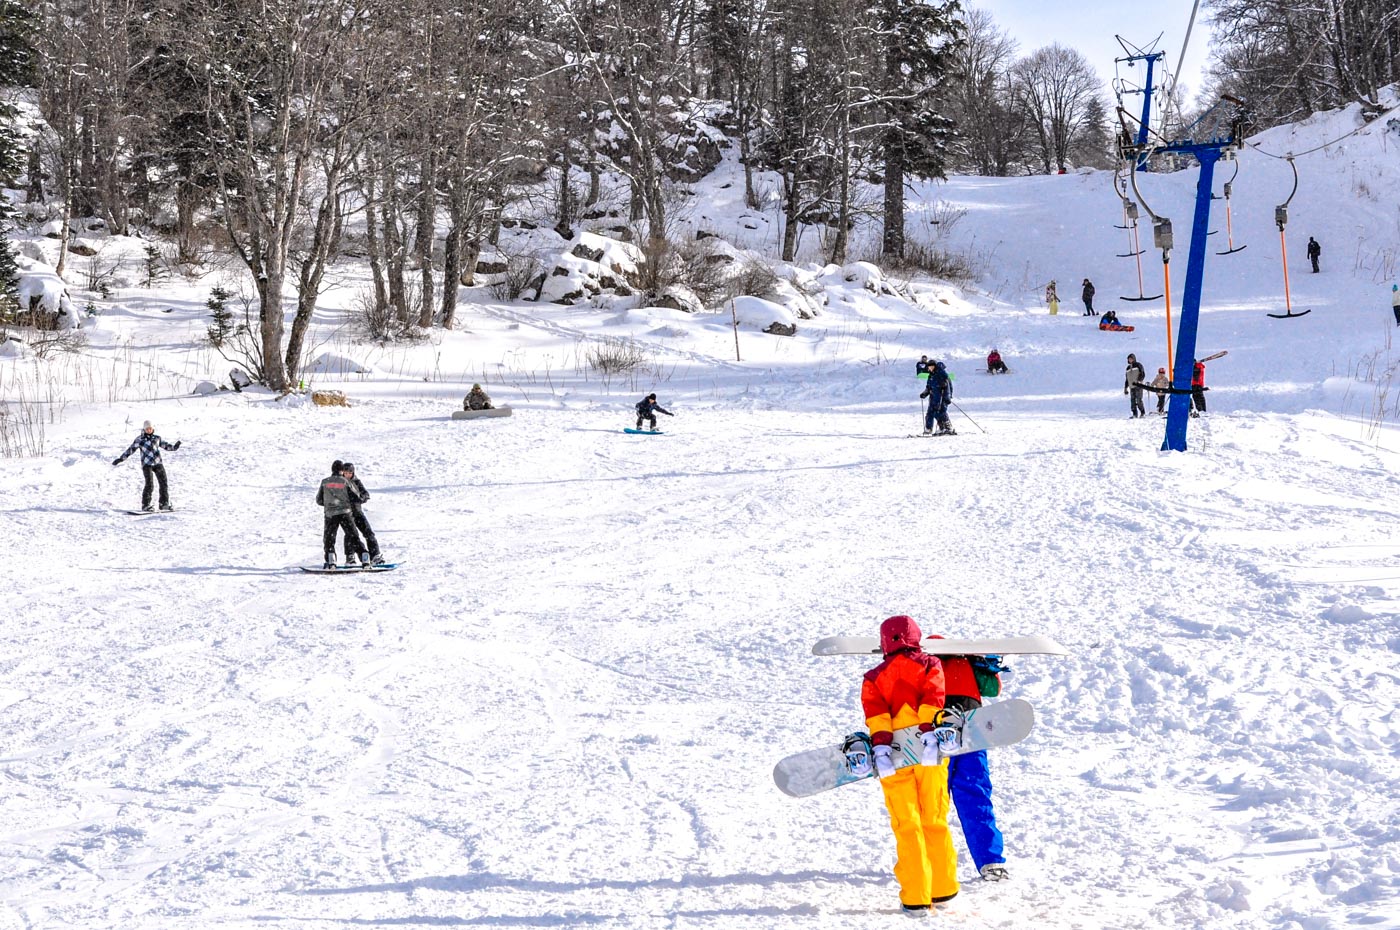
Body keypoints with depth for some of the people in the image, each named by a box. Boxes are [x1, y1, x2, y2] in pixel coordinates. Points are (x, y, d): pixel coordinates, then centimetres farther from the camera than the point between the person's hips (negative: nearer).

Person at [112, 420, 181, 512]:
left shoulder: (157, 438, 14)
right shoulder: (140, 439, 4)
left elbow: (165, 445, 20)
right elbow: (131, 449, 5)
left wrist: (174, 447, 1)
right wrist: (120, 459, 1)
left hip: (158, 463, 4)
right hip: (147, 464, -4)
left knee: (164, 483, 0)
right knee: (149, 484, -15)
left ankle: (164, 504, 10)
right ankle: (145, 505, -10)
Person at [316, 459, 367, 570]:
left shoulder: (325, 482, 4)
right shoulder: (345, 482, 0)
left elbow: (319, 500, 10)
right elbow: (356, 497, 2)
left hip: (330, 514, 0)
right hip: (345, 513, 0)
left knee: (328, 539, 10)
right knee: (353, 537, 6)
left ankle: (330, 561, -6)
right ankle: (365, 559, -2)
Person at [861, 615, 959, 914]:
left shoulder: (873, 678, 14)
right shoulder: (929, 665, 13)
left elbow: (875, 710, -3)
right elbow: (932, 698, -6)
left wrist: (879, 743, -15)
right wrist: (929, 732, -18)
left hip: (893, 755, 0)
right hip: (929, 752, 0)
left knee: (907, 827, 3)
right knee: (935, 821, 12)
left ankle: (915, 898, -1)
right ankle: (942, 890, 16)